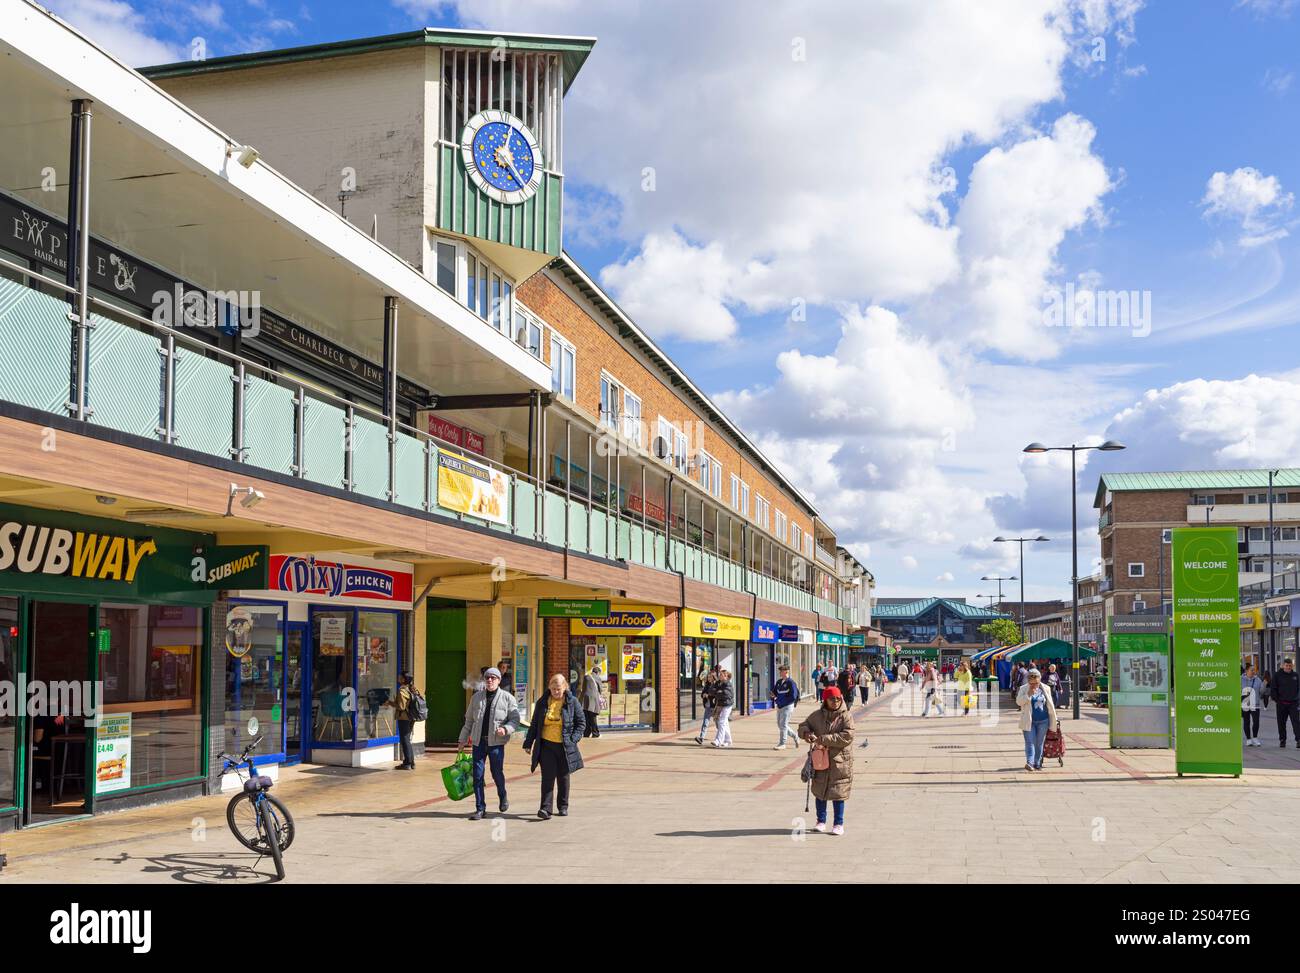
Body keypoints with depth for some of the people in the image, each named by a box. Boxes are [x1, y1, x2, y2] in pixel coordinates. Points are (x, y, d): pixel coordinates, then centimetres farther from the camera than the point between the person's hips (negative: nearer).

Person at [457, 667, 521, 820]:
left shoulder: (507, 698, 1)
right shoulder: (476, 697, 11)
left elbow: (515, 720, -2)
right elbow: (469, 721, 16)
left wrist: (505, 729, -21)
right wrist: (462, 740, 14)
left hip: (496, 742, -3)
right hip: (479, 741, 3)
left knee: (497, 773, 4)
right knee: (477, 775, 0)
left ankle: (502, 797, 35)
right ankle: (480, 809, 8)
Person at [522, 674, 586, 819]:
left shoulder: (572, 702, -1)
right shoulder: (542, 702, 5)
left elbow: (581, 722, 5)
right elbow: (534, 724, 12)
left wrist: (573, 739, -6)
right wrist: (528, 743, 10)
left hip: (564, 747, 0)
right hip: (546, 745, 0)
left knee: (563, 777, 10)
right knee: (548, 777, -9)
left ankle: (563, 806, 23)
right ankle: (546, 808, -12)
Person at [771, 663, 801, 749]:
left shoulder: (791, 682, -11)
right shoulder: (779, 682, 12)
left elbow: (793, 697, -16)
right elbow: (775, 692, 19)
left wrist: (782, 702, -18)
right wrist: (773, 695, -6)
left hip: (787, 706, -8)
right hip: (779, 706, 8)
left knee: (783, 724, -7)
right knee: (780, 724, 12)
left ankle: (782, 744, 0)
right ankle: (795, 735, 29)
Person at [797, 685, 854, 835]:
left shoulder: (846, 716, -8)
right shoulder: (817, 715, 3)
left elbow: (847, 736, -19)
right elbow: (803, 726, 14)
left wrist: (824, 739, -22)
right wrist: (807, 733, -12)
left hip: (840, 760, -4)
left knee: (838, 793, 2)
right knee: (820, 791, 11)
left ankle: (839, 824, 13)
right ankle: (821, 821, 25)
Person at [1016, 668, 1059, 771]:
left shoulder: (1045, 689, 6)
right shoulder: (1023, 689, 1)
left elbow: (1050, 704, 11)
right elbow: (1018, 702, -7)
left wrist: (1054, 719, 11)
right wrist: (1028, 694, -18)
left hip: (1043, 721, 2)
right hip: (1029, 721, -2)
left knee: (1039, 743, 7)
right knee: (1030, 742, -9)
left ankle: (1037, 763, 15)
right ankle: (1029, 762, -18)